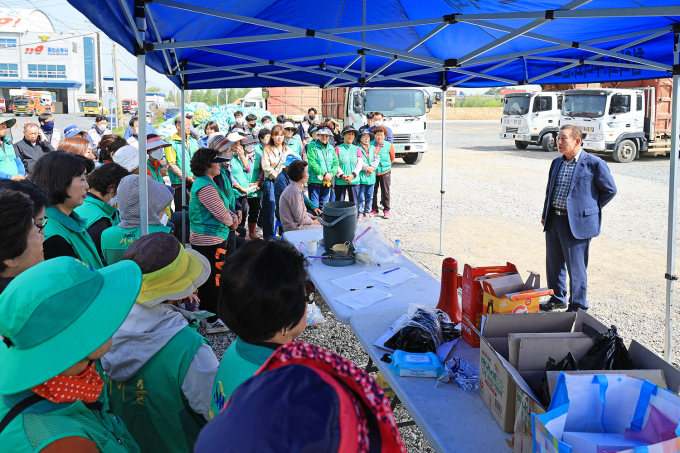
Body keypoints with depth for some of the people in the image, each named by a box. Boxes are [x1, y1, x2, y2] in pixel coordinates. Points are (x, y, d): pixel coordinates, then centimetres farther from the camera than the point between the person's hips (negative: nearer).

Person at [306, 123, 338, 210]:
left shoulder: (331, 148, 14)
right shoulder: (312, 146, -4)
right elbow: (312, 163, -13)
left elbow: (336, 163, 9)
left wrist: (331, 174, -9)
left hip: (327, 182, 5)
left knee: (324, 205, 12)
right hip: (315, 180, -5)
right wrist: (324, 174, -16)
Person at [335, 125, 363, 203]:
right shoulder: (338, 148, 4)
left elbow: (360, 164, 2)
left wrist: (353, 175, -13)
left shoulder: (357, 149, 12)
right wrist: (342, 175, -15)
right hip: (340, 181, -2)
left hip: (354, 181, 2)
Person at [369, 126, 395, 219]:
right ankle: (374, 209, 20)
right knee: (373, 191, 7)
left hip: (385, 172, -1)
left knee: (385, 191, 4)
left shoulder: (389, 146, -4)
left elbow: (392, 158, 12)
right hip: (373, 172, 1)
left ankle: (386, 210, 13)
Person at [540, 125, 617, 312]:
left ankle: (577, 306, 12)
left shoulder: (594, 164, -8)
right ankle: (557, 298, 32)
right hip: (554, 220, 7)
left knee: (576, 266, -1)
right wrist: (545, 214, 14)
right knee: (553, 263, 15)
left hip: (577, 223, -7)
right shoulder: (557, 163, 12)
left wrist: (589, 209, 1)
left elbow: (609, 190, -1)